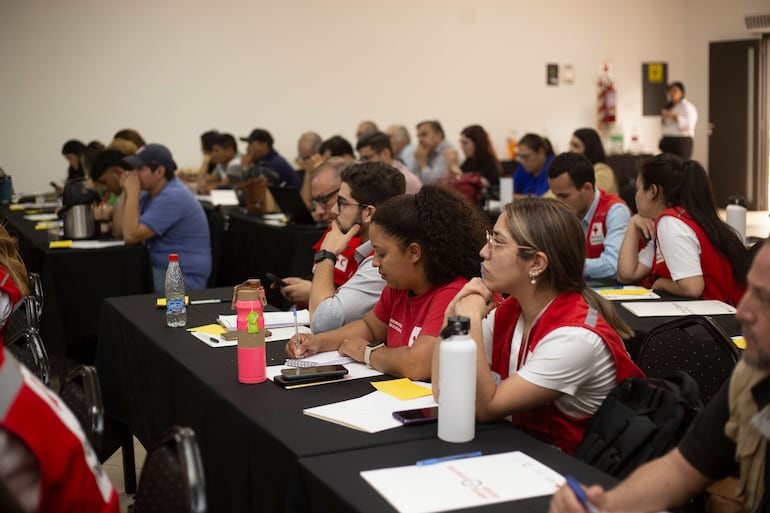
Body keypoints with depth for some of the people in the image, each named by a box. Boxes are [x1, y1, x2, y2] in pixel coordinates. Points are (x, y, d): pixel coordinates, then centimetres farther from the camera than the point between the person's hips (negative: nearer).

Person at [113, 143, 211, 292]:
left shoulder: (172, 197, -20)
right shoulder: (149, 193, 11)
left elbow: (131, 236, -24)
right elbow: (118, 231, 7)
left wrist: (132, 192, -18)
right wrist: (126, 192, 0)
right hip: (158, 269, 9)